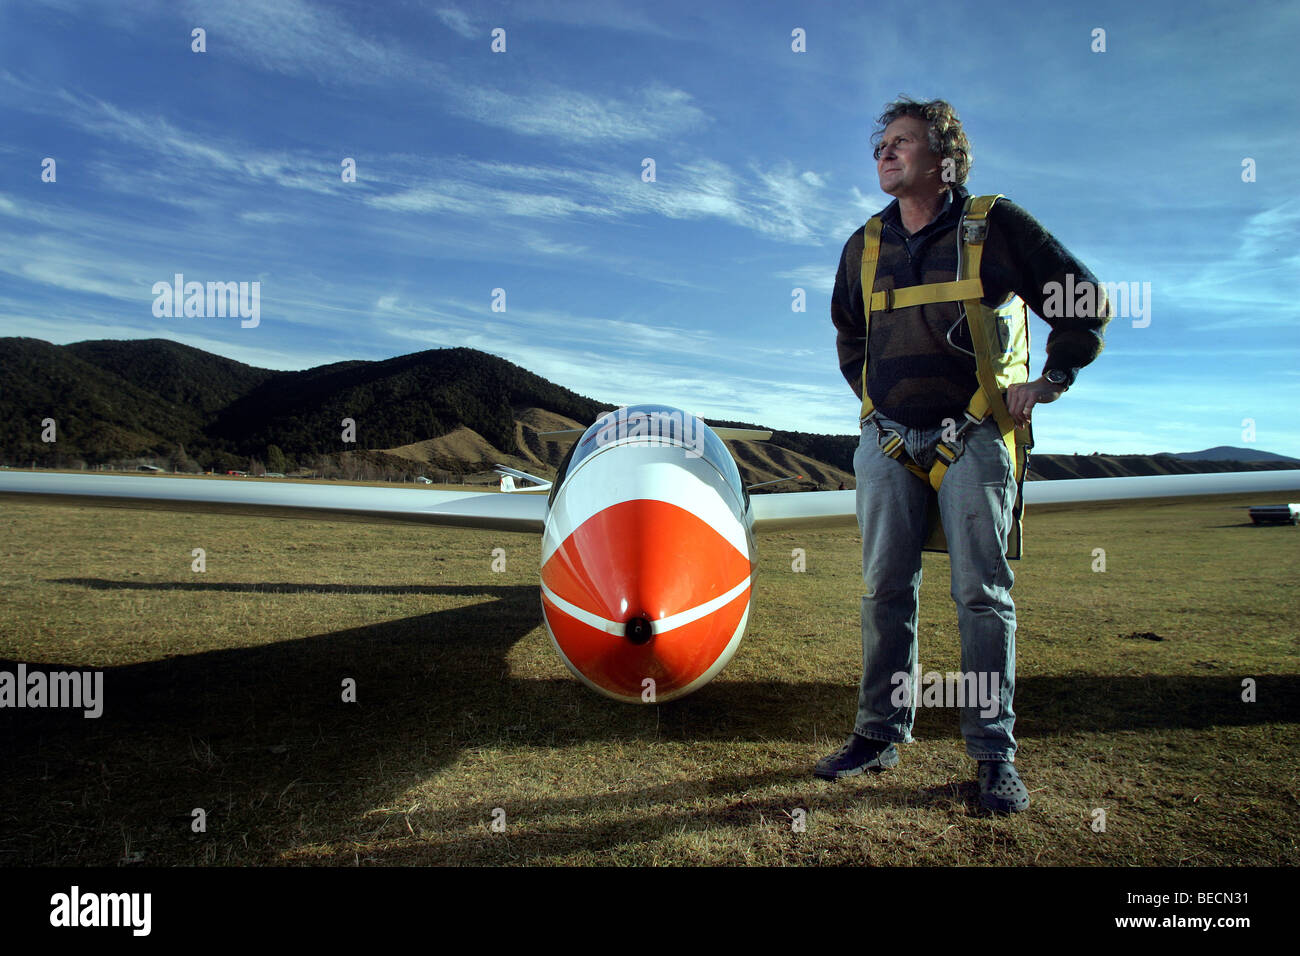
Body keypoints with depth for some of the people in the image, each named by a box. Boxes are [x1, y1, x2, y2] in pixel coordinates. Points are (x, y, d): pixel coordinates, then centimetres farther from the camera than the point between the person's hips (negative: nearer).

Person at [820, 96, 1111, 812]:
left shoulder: (996, 226, 0)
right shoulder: (864, 246, 13)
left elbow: (1087, 302, 5)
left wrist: (1047, 381, -1)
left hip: (973, 437, -3)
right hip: (888, 439, 4)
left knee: (982, 593, -3)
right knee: (885, 589, 4)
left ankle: (994, 754, 7)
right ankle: (880, 733, 15)